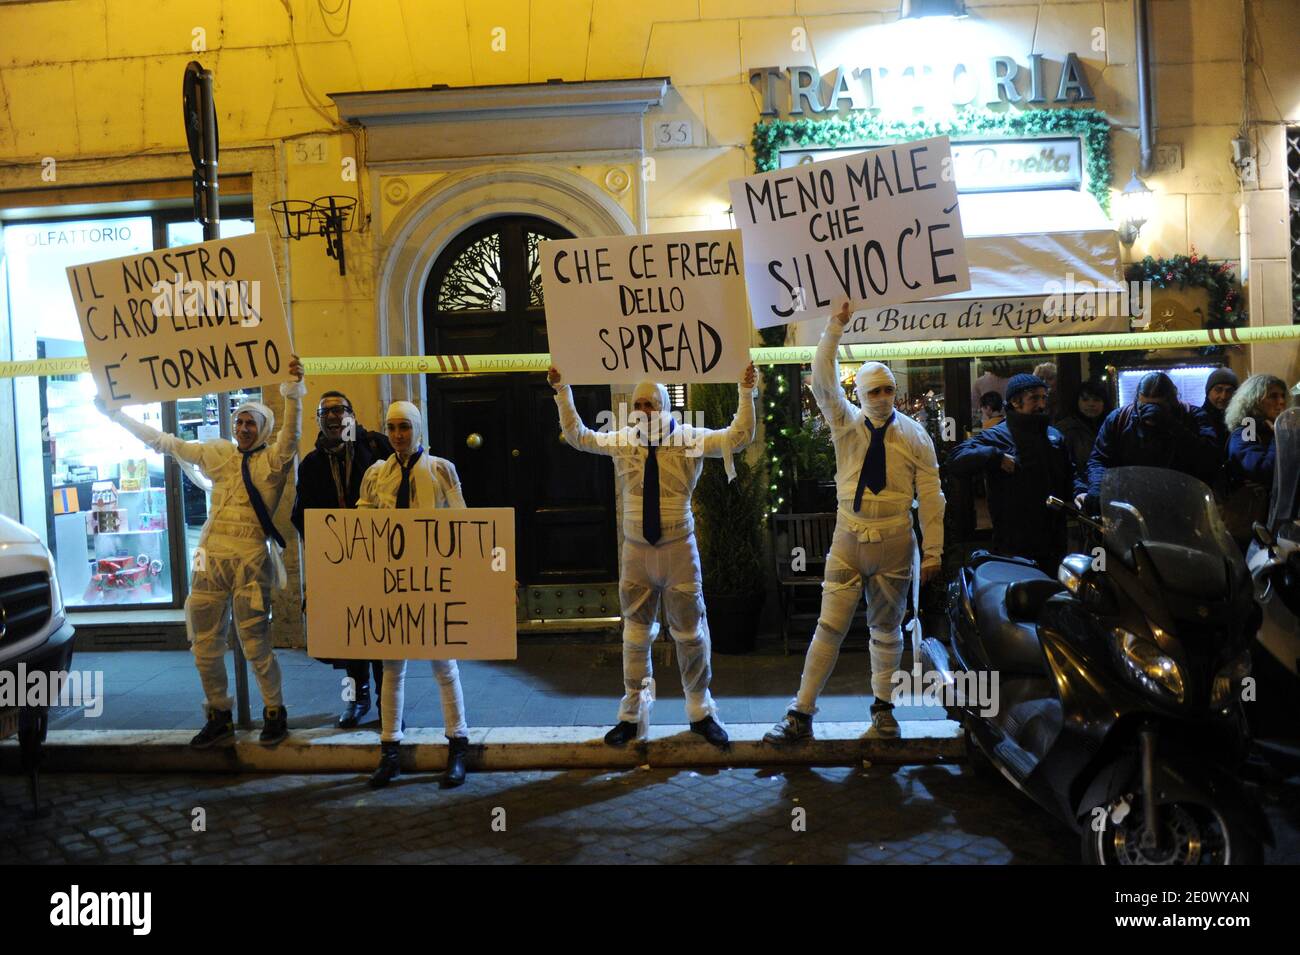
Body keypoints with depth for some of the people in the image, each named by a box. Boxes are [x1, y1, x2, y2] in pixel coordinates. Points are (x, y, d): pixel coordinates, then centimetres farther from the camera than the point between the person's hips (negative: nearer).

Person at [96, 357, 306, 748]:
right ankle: (219, 717, 25)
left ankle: (275, 713, 17)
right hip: (212, 557, 5)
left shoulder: (273, 460, 0)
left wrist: (293, 390, -33)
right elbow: (164, 442, 17)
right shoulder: (218, 454, 13)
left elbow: (291, 431, -19)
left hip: (250, 559, -5)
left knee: (255, 646, -2)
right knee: (204, 645, 9)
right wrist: (115, 413, 18)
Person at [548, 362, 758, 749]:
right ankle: (632, 714, 23)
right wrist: (562, 392, 11)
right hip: (636, 548, 2)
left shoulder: (690, 438, -4)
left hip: (678, 547, -2)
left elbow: (739, 437, -8)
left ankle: (700, 711, 22)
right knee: (636, 633, 11)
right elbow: (578, 436, 13)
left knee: (691, 631, 6)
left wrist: (746, 392, -14)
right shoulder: (622, 440, 4)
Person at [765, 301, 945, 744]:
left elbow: (930, 495, -1)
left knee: (886, 628, 11)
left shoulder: (915, 435, 0)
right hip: (848, 541, 0)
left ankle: (882, 706, 28)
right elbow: (823, 382, -11)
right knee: (830, 625, -2)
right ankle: (801, 714, 2)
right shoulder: (846, 423, 3)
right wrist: (833, 330, -20)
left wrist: (933, 551, -4)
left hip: (894, 544, 0)